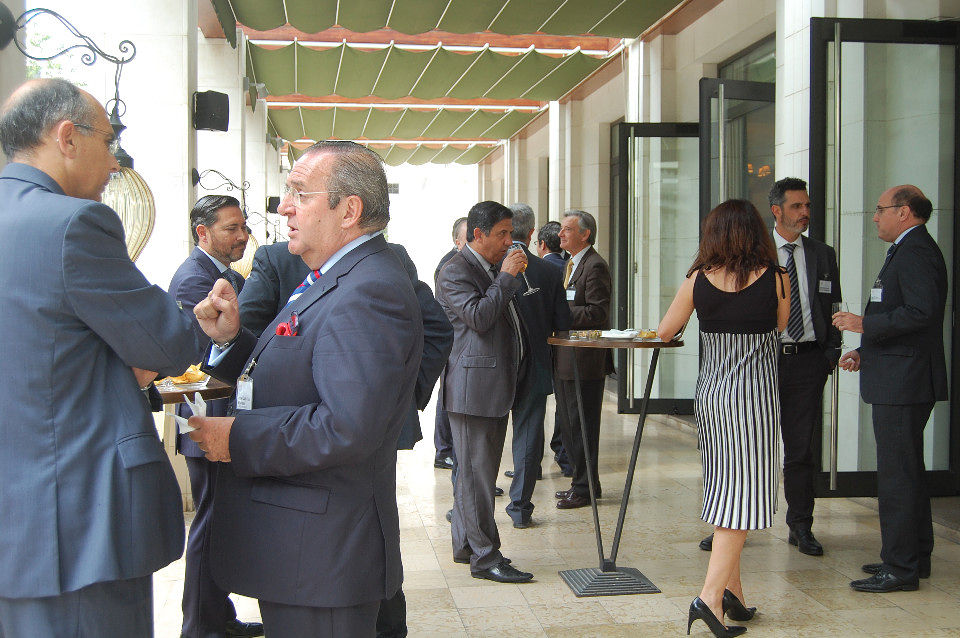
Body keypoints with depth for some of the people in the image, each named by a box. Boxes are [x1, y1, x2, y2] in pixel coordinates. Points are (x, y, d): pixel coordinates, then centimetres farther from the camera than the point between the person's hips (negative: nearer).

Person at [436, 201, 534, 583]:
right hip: (472, 387, -10)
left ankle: (466, 545, 25)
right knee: (476, 472, -6)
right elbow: (477, 317, -23)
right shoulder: (455, 271, -10)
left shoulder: (491, 269, 21)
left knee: (479, 470, 15)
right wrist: (506, 278, -18)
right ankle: (484, 557, -2)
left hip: (496, 386, 10)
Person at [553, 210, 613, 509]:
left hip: (585, 360, -10)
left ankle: (584, 488, 8)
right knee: (568, 423, 16)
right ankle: (583, 482, 27)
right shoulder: (571, 265, 17)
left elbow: (598, 312, -21)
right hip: (565, 359, 10)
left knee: (582, 426, -2)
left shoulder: (595, 266, -14)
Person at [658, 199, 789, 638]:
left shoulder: (698, 280, -3)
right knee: (743, 493, -2)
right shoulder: (775, 279, -7)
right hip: (755, 393, -4)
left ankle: (732, 590, 21)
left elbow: (664, 332, 6)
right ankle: (710, 596, -10)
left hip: (710, 392, 4)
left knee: (726, 488, 14)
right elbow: (780, 327, 9)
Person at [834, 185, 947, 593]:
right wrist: (866, 352, 15)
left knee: (896, 474, -7)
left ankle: (900, 568, -1)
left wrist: (865, 324, -20)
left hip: (903, 382, -11)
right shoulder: (908, 250, 19)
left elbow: (922, 311, -27)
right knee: (907, 470, 17)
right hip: (900, 380, 11)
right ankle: (915, 557, 28)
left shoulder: (915, 251, -15)